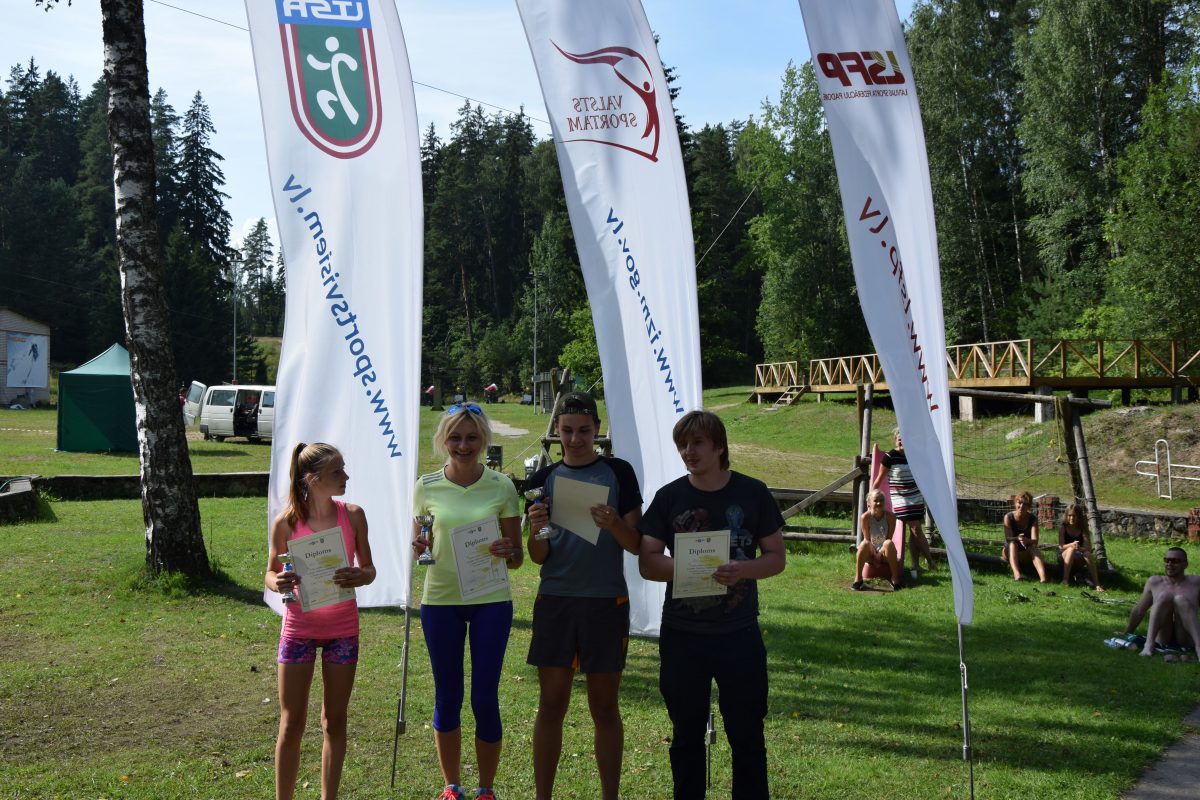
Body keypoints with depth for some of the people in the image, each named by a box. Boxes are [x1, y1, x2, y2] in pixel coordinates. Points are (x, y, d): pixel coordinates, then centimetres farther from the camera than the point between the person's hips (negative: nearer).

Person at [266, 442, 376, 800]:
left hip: (343, 628, 2)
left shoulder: (352, 515, -5)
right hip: (299, 626, -2)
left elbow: (368, 568, 3)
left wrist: (360, 576, -20)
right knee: (292, 723, 5)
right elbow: (271, 572, 2)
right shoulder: (286, 522, -10)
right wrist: (278, 583, -21)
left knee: (335, 721, 11)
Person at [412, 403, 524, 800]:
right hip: (440, 602, 1)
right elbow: (418, 542, 8)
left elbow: (517, 557, 2)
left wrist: (509, 552, -21)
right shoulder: (427, 487, -1)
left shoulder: (501, 486, -3)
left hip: (491, 602, -1)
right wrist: (417, 547, -14)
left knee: (485, 700, 2)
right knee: (447, 698, 10)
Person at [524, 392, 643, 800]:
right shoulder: (542, 479, 6)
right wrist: (536, 531, -18)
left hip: (607, 601, -2)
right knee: (551, 705, 6)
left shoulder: (618, 472, 0)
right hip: (555, 601, 2)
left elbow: (636, 545, -2)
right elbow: (538, 557, 4)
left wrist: (614, 524, -23)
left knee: (604, 708, 6)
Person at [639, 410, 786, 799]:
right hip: (681, 635, 1)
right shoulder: (669, 497, 0)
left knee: (747, 733, 6)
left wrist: (742, 570, -20)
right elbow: (647, 563, -2)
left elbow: (776, 558, 1)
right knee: (686, 734, 12)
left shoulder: (753, 493, -1)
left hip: (740, 635, -1)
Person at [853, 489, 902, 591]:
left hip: (884, 553, 0)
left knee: (889, 543, -33)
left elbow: (889, 538, -12)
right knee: (864, 544, -33)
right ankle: (857, 579, -27)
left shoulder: (890, 516, -14)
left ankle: (895, 579, -27)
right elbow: (867, 539, -13)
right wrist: (875, 554, -20)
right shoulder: (865, 517, -16)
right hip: (871, 553, 0)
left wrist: (880, 554, -20)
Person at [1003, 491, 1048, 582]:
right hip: (1011, 552, -1)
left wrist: (1026, 540, -45)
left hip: (1026, 554, 1)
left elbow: (1035, 541, -21)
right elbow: (1008, 538, -22)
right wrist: (1017, 539, -46)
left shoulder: (1033, 518, -9)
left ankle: (1043, 577, -54)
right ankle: (1016, 574, -55)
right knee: (1012, 543, -31)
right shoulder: (1008, 517, -11)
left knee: (1034, 548, -30)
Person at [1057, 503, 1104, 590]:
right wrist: (1072, 545, -39)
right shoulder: (1063, 528, -9)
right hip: (1063, 557, -1)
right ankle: (1065, 580, -33)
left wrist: (1080, 548, -39)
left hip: (1078, 559, 1)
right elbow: (1061, 546, -18)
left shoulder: (1083, 529, -7)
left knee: (1088, 554, -31)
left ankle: (1097, 584, -33)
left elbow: (1088, 548, -15)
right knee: (1071, 549, -34)